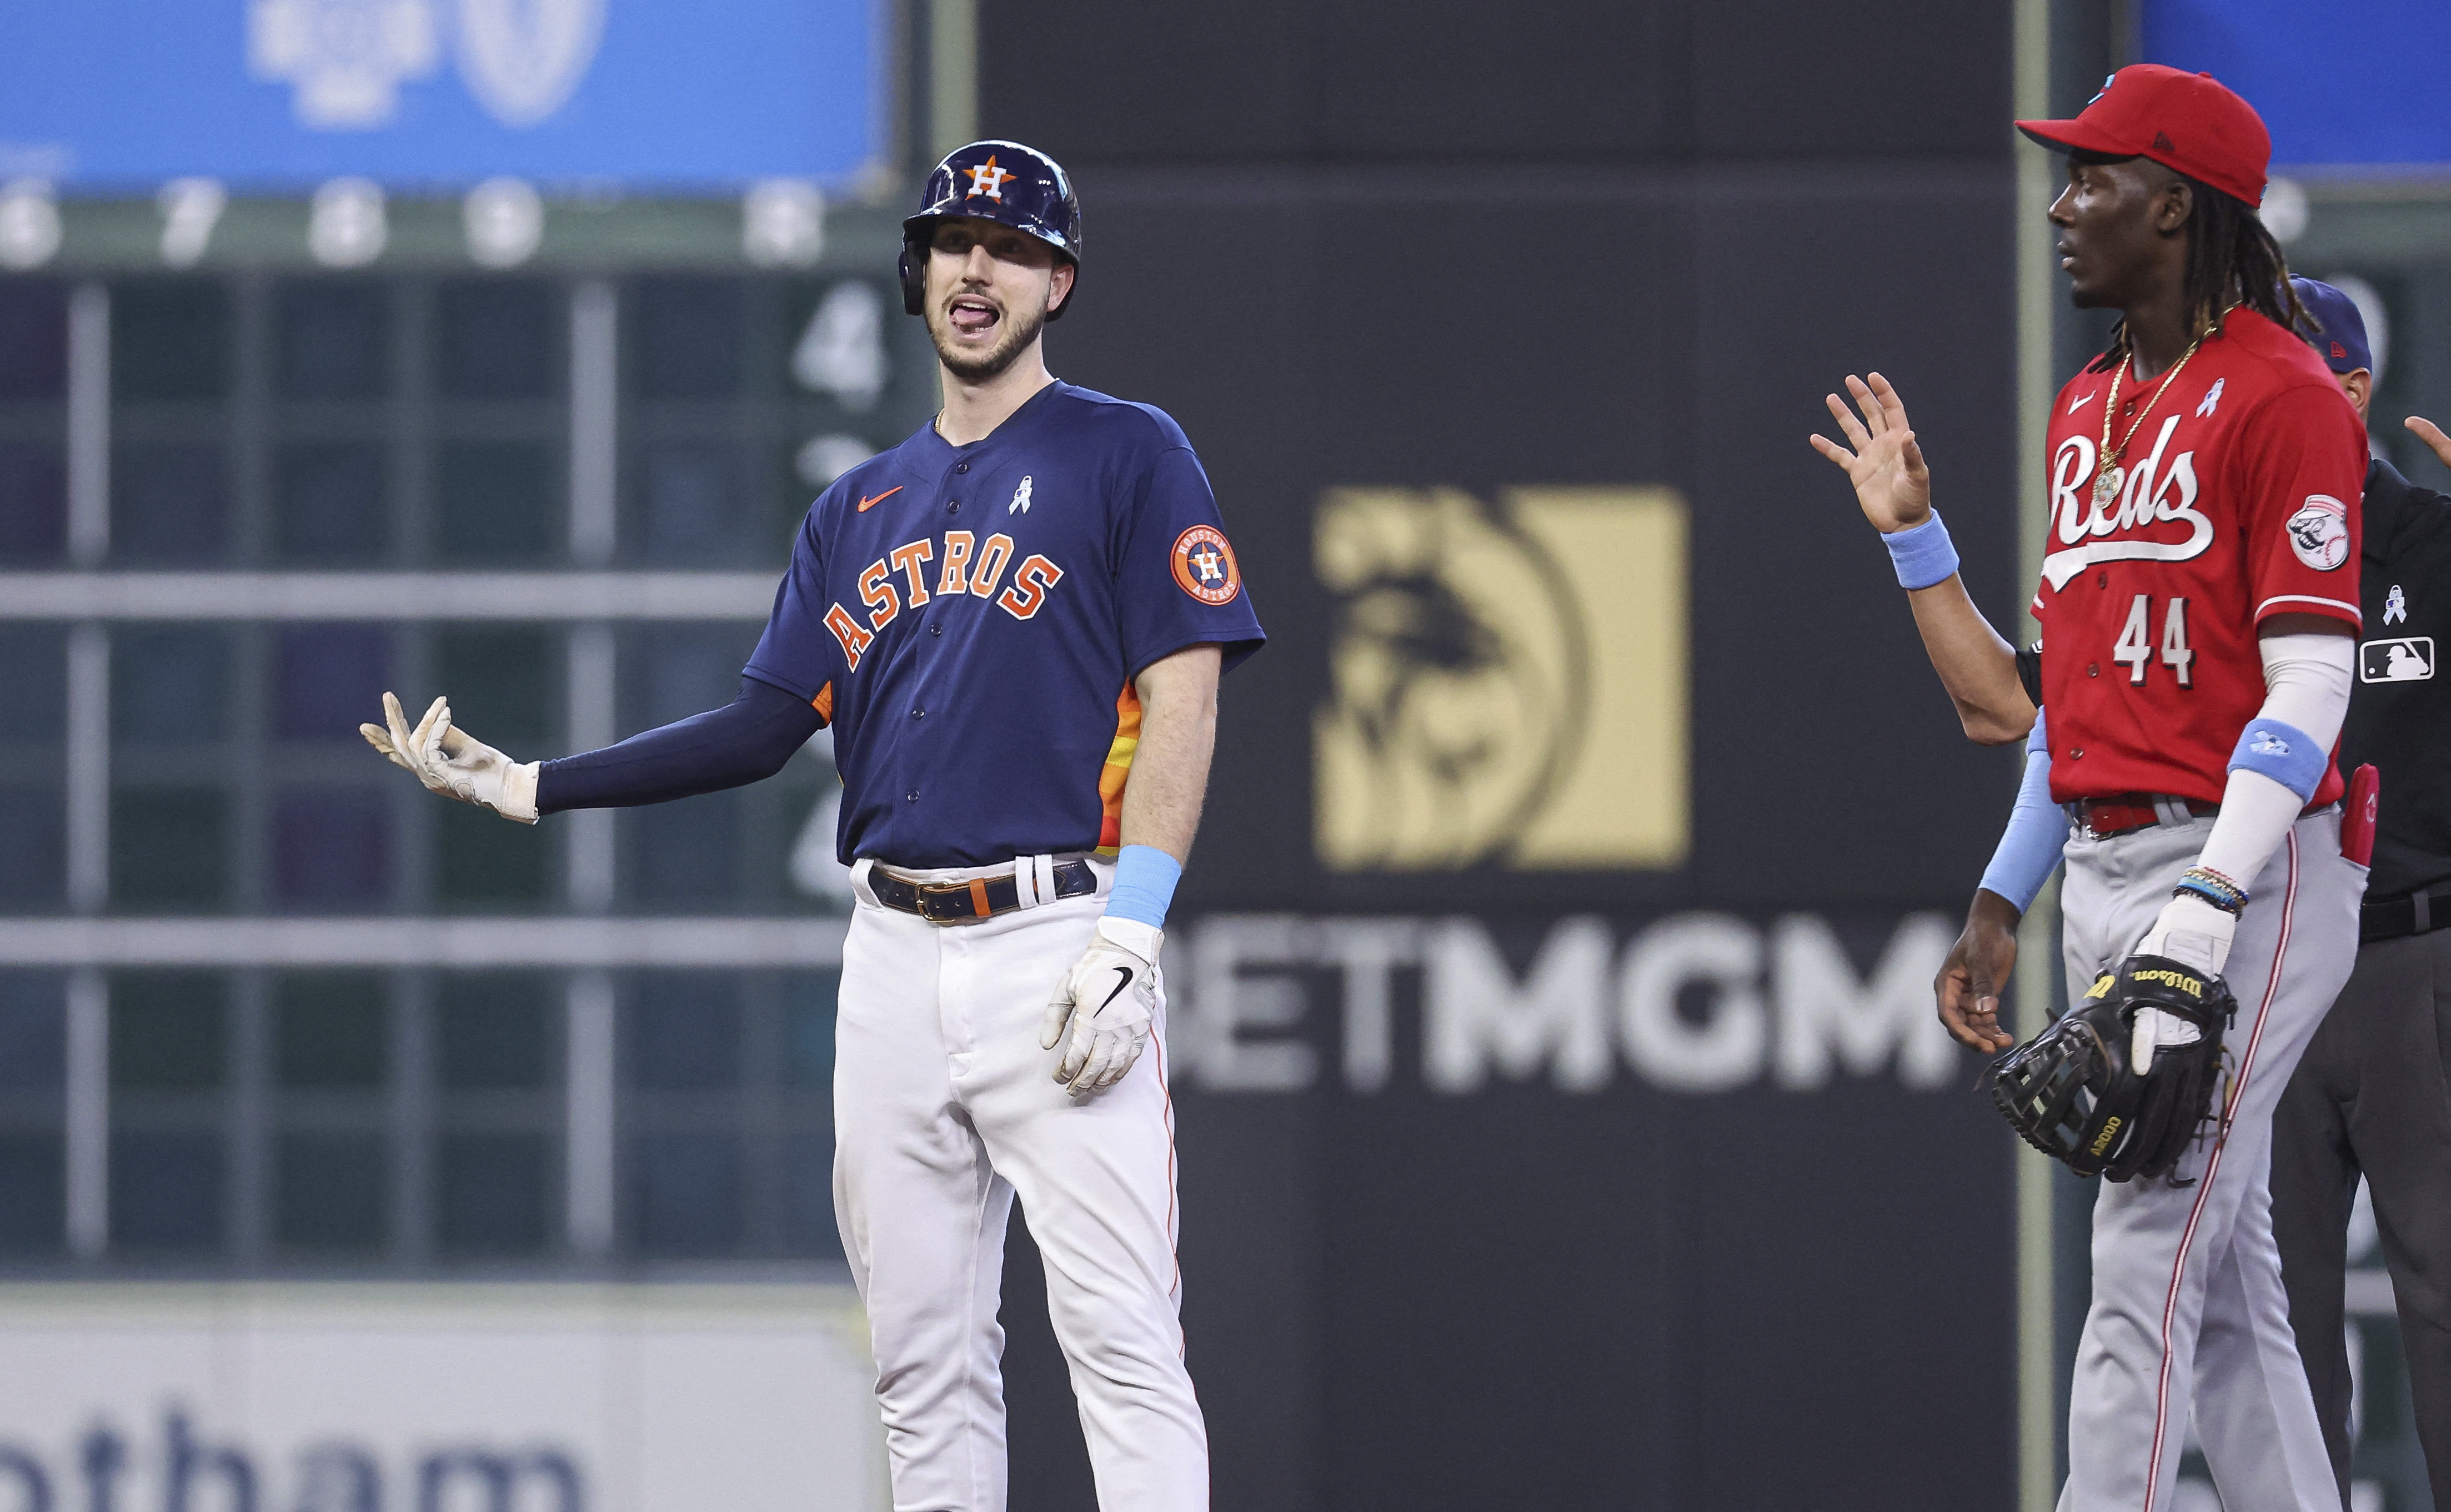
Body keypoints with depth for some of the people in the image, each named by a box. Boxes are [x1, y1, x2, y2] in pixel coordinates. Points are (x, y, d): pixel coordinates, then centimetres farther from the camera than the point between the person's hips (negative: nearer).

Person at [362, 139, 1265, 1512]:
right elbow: (767, 728, 13)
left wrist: (1129, 938, -16)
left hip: (1058, 934, -6)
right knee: (925, 1358, 6)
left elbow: (1182, 700, -6)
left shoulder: (1129, 457, 2)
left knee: (1120, 1336, -14)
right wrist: (523, 785, 6)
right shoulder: (861, 510, 19)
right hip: (897, 958, 6)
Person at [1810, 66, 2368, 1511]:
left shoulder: (2285, 399, -10)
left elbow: (2310, 688, -16)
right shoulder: (2089, 410, 18)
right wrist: (2003, 900, 17)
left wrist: (2206, 904, -23)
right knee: (2227, 1281, 9)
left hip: (2246, 874, -9)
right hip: (2102, 872, 9)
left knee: (2147, 1257, -12)